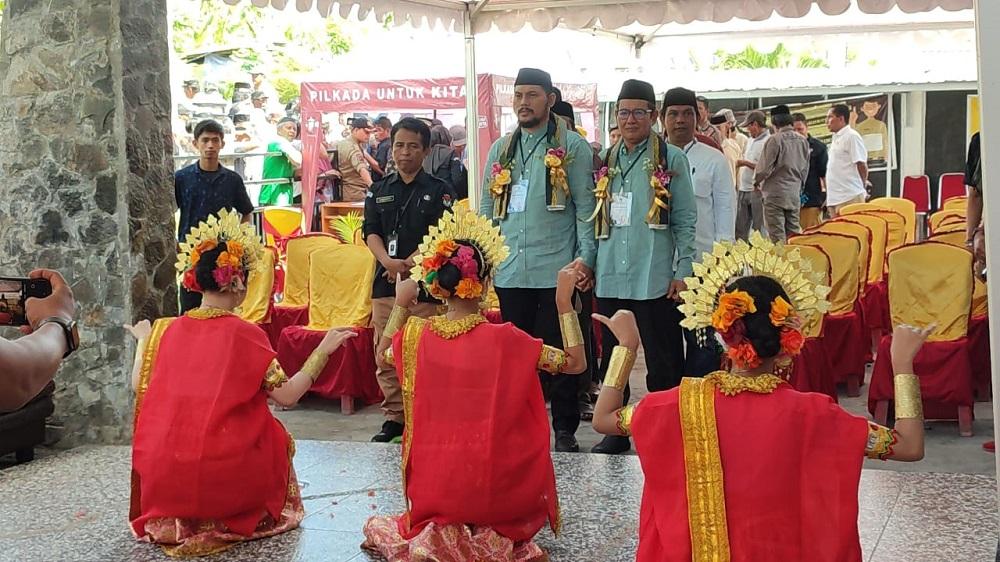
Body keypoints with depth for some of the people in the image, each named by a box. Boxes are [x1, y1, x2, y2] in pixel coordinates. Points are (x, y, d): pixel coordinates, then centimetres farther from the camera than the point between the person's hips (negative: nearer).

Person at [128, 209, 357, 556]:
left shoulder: (165, 330, 0)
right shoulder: (244, 334, -9)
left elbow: (139, 388, 11)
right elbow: (287, 396, -9)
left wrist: (143, 340, 26)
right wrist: (323, 351, -1)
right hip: (225, 474, -4)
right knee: (275, 438, 24)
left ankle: (175, 521, 24)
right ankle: (226, 520, 16)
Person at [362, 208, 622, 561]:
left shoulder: (415, 334, -6)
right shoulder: (504, 339, -16)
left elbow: (384, 356, 18)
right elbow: (575, 363, -5)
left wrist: (400, 307, 19)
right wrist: (564, 300, -5)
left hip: (431, 489, 3)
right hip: (491, 489, -3)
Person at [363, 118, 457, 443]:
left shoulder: (439, 191, 4)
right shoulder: (380, 191, 14)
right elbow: (371, 232, 5)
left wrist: (409, 264, -15)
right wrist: (389, 262, -14)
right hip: (385, 282, 4)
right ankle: (394, 416, 16)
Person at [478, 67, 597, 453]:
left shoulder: (572, 146, 0)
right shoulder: (500, 150, 14)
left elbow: (586, 207, -3)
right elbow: (487, 210, 17)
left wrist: (585, 258, -11)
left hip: (557, 270, -4)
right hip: (510, 271, 5)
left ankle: (565, 430, 12)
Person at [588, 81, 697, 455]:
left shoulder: (671, 159, -1)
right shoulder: (607, 161, 13)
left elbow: (686, 220, -2)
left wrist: (682, 272, -8)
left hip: (654, 279, -5)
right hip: (610, 278, 5)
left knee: (663, 365, 2)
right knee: (612, 360, 11)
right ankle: (615, 432, 22)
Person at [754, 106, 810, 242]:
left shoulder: (775, 140, -14)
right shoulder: (803, 141, 6)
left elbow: (765, 167, -12)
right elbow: (805, 169, 13)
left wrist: (757, 181, 7)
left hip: (776, 192, -6)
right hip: (795, 194, 6)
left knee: (777, 235, -5)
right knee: (793, 232, 11)